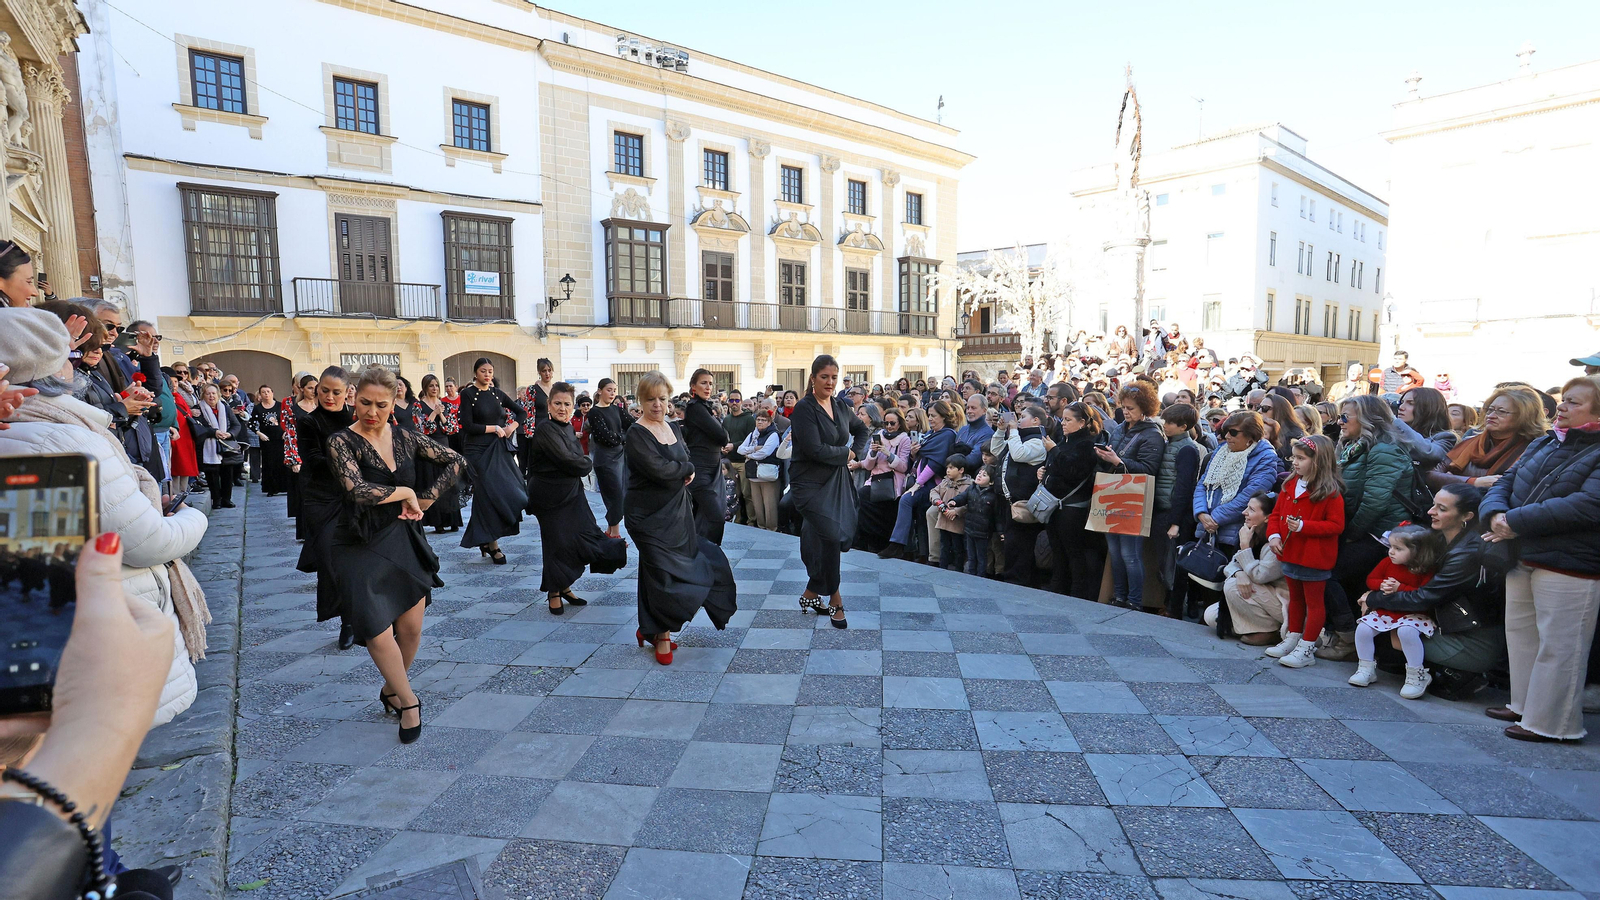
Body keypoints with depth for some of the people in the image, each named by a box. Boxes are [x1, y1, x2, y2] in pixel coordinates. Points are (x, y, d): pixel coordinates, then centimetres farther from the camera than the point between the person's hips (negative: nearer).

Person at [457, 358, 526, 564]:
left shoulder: (497, 393, 9)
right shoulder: (468, 394, -5)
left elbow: (522, 412, 17)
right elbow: (467, 426, -13)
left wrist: (511, 427, 0)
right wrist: (494, 428, -10)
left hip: (500, 449, 5)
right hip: (479, 450, -5)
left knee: (508, 491, 2)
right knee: (489, 495, -5)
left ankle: (484, 539, 19)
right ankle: (493, 545, 4)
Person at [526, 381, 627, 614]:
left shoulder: (568, 429, 10)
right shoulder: (545, 430, -17)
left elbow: (578, 458, 11)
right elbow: (567, 460, -22)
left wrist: (581, 465, -10)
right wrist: (588, 464, -6)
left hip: (572, 494, 8)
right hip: (550, 496, -8)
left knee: (581, 537, 9)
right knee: (557, 542, 0)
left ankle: (565, 588, 26)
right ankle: (554, 593, 18)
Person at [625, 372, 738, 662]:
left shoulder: (672, 429, 10)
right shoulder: (636, 434, -13)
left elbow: (685, 465, 13)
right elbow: (658, 469, -25)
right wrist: (688, 469, -9)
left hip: (677, 514, 7)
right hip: (650, 516, -7)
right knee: (662, 571, -2)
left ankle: (650, 629, 26)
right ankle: (661, 635, 14)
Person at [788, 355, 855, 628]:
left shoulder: (840, 408, 9)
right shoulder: (804, 409, -11)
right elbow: (815, 450, -20)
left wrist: (853, 454, 10)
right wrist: (845, 454, -6)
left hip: (836, 480, 6)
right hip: (811, 482, -6)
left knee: (822, 538, 9)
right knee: (832, 535, -14)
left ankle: (812, 592, 25)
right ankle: (834, 600, 1)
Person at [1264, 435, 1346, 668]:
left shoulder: (1330, 492, -15)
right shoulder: (1290, 485, 7)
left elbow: (1336, 525, -19)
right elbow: (1276, 513, 11)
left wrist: (1303, 526, -26)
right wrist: (1273, 535, -4)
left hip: (1315, 558, -7)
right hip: (1291, 553, 7)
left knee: (1314, 601, 5)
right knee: (1295, 598, 20)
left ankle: (1307, 648, 12)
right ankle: (1293, 638, 32)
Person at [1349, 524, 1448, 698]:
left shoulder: (1427, 571, -11)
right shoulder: (1387, 562, 4)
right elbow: (1371, 579, 11)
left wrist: (1399, 588, -23)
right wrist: (1381, 585, -10)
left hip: (1412, 613, -5)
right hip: (1383, 611, 5)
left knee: (1407, 631, -36)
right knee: (1363, 628, -15)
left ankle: (1416, 675, -16)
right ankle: (1366, 669, 3)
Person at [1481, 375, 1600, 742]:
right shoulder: (1544, 444, 12)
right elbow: (1506, 483, 11)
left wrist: (1516, 521, -22)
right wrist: (1495, 514, -9)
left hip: (1569, 568, -8)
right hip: (1522, 559, 8)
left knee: (1557, 646, 1)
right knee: (1520, 632, 18)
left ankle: (1550, 722, 13)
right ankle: (1524, 705, 33)